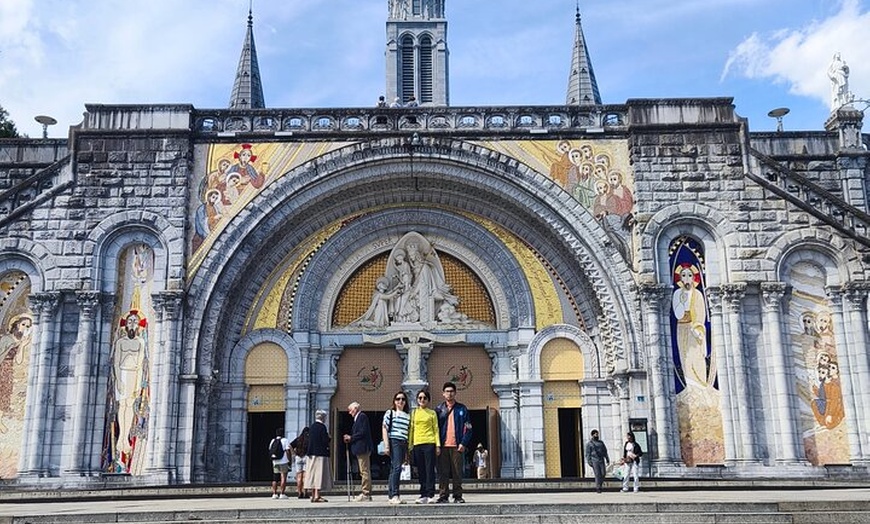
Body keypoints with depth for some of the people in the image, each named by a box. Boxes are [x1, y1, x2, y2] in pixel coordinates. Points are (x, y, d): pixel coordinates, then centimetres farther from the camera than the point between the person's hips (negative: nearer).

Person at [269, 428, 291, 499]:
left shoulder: (272, 441, 11)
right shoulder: (285, 440, -3)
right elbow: (287, 451, -8)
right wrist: (289, 461, -5)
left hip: (275, 462, 5)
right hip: (283, 461, -5)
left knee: (275, 479, 11)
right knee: (283, 477, -3)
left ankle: (274, 493, 8)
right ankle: (282, 494, -8)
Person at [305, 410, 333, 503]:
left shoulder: (312, 426, 10)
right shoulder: (322, 427, -13)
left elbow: (310, 440, 13)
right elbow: (325, 441, -16)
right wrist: (328, 437, 3)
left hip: (312, 453, 8)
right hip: (320, 454, -8)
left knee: (313, 473, 10)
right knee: (320, 473, -4)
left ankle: (313, 495, 14)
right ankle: (317, 495, -6)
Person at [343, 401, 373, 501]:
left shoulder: (362, 416, -9)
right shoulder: (358, 418, 21)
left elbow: (362, 432, -17)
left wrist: (351, 438, -9)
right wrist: (349, 439, 5)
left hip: (363, 448, -11)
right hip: (361, 449, 11)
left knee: (365, 471, -10)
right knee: (364, 472, 11)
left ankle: (365, 494, -10)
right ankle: (366, 493, 14)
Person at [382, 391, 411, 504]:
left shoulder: (408, 415, 18)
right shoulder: (390, 413, 4)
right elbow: (384, 429, -1)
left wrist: (408, 450, 15)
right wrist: (386, 445, -10)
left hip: (404, 444, 5)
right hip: (394, 442, -5)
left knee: (394, 469, 7)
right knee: (397, 467, -16)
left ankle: (391, 495, 8)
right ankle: (394, 495, -18)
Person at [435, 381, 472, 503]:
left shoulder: (462, 409, 7)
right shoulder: (439, 409, 10)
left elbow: (468, 428, 5)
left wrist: (463, 443, -6)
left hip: (457, 446, -1)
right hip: (443, 446, 1)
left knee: (457, 472, 1)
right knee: (443, 472, 1)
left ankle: (458, 496, 8)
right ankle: (443, 496, 6)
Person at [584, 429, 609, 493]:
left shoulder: (601, 442, 17)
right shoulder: (589, 443, 4)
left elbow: (605, 451, 22)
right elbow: (588, 453, 0)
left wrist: (607, 459, 16)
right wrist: (589, 462, -8)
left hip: (601, 460, 4)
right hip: (594, 461, -4)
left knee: (603, 474, -2)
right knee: (597, 474, -8)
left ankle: (599, 486, 14)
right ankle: (598, 488, -2)